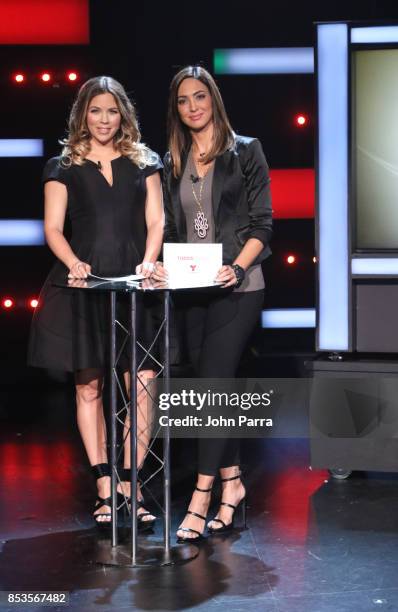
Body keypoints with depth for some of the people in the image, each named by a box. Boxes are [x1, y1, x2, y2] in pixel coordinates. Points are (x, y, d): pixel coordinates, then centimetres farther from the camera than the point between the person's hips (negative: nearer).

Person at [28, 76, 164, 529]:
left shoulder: (144, 163, 13)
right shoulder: (64, 167, 8)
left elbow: (155, 222, 8)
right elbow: (53, 227, 2)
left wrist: (149, 262, -10)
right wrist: (73, 262, -16)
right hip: (84, 287, -1)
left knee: (141, 385, -8)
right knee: (89, 386, 1)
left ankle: (129, 484, 0)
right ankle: (105, 487, 8)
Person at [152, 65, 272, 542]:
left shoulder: (245, 151, -1)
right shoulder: (173, 162, 13)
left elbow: (261, 224, -4)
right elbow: (171, 227, 13)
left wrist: (236, 268, -18)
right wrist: (164, 266, -5)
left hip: (236, 288, -5)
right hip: (192, 289, 5)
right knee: (213, 387, 8)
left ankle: (201, 497, -11)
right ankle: (231, 483, 18)